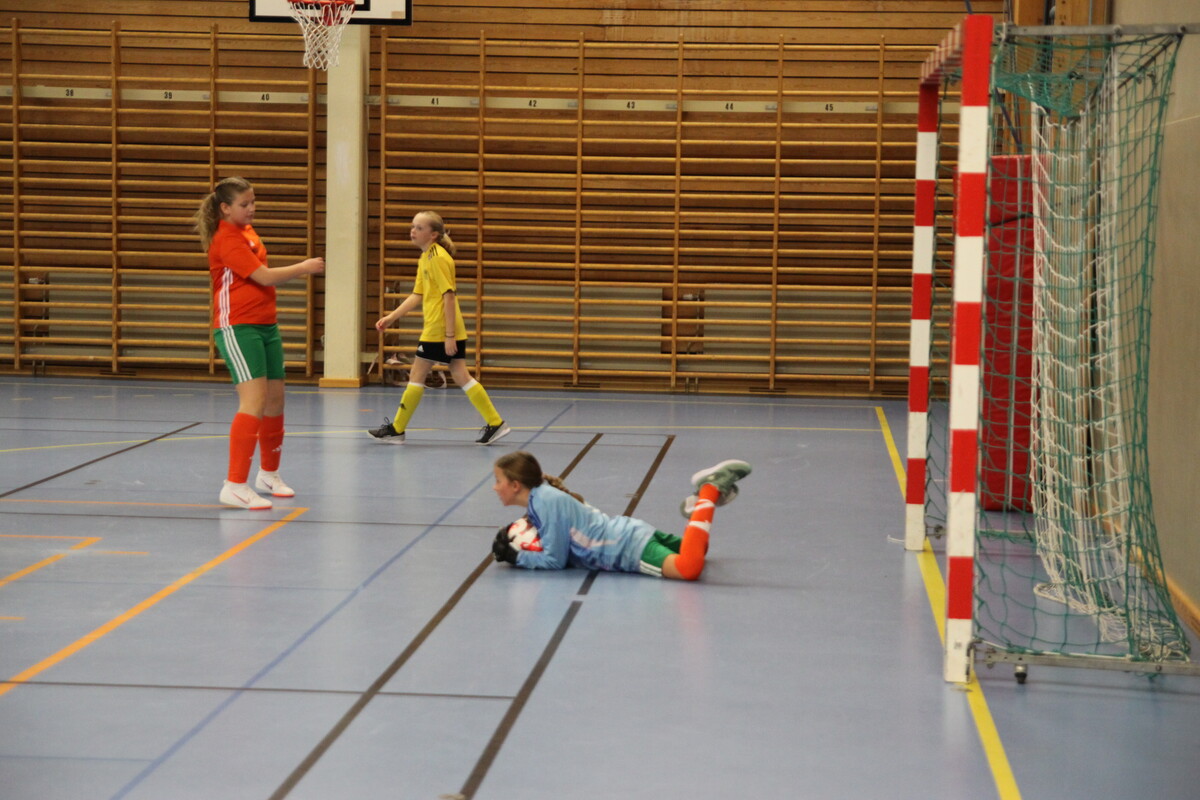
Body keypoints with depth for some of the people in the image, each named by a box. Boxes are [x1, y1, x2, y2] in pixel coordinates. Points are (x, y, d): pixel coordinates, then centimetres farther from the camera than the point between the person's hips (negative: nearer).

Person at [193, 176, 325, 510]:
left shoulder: (247, 231, 13)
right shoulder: (226, 240, -15)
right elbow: (263, 276, -18)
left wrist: (300, 269, 10)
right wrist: (304, 268, -7)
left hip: (265, 326, 9)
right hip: (237, 328, -9)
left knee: (275, 399, 14)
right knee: (254, 401, -18)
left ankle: (269, 474, 33)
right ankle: (235, 486, -19)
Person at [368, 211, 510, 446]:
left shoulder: (438, 258, -14)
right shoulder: (424, 258, 15)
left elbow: (449, 296, -18)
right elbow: (417, 295, 17)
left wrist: (449, 335, -21)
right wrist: (390, 318, 11)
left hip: (438, 331, -9)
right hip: (453, 331, 9)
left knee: (417, 375, 1)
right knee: (461, 377, 7)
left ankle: (396, 430, 10)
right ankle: (495, 424, 6)